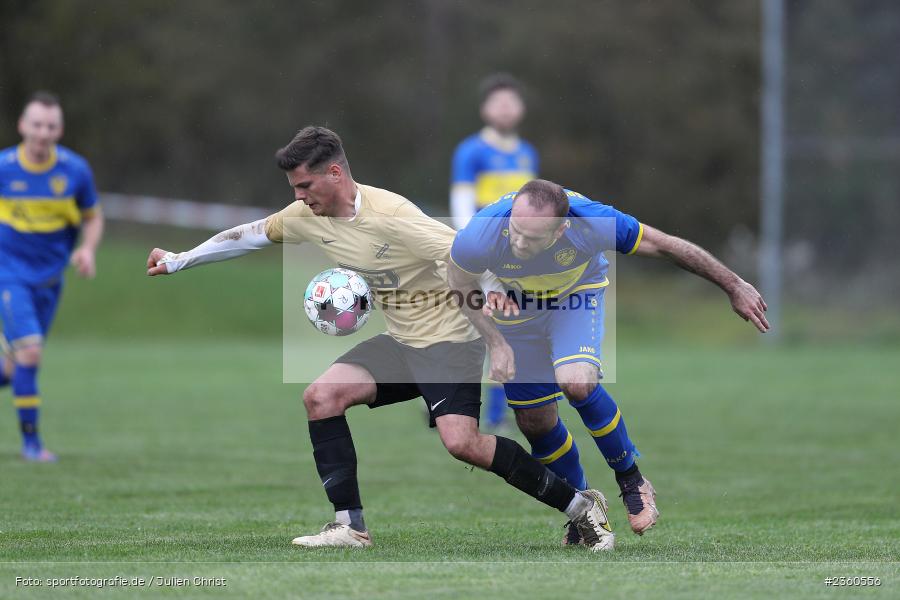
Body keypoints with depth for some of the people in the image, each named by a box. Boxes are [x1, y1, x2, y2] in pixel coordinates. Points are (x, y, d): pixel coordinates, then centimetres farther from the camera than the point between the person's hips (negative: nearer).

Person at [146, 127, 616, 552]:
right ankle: (350, 527, -3)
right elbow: (248, 236, 16)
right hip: (401, 342, 8)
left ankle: (581, 506, -11)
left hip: (449, 339, -8)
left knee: (461, 443, -24)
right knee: (321, 396, -9)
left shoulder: (391, 216, -24)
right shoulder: (306, 216, 0)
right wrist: (177, 261, 22)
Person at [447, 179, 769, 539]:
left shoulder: (593, 222, -39)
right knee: (534, 422, 3)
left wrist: (734, 287, -15)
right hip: (517, 309, 2)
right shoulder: (478, 237, -37)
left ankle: (630, 479, -5)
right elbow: (460, 284, -12)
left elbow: (665, 246, -24)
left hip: (576, 296, -2)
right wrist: (495, 342, -17)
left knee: (577, 383, -28)